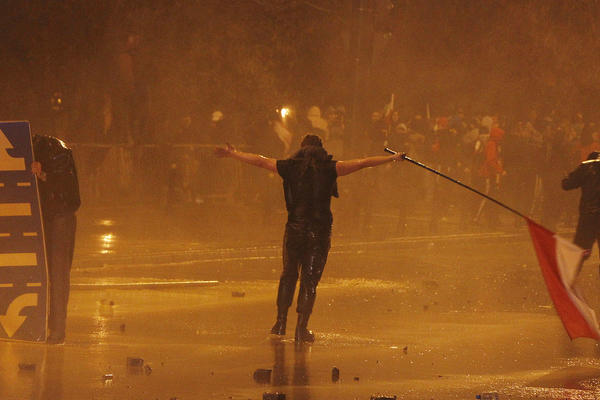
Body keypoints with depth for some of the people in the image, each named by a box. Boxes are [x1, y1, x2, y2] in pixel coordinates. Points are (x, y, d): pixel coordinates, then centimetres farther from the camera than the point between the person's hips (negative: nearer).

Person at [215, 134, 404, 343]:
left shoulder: (291, 167, 3)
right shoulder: (329, 168, -1)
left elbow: (259, 161, 13)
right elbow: (363, 163, 1)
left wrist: (232, 153, 26)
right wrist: (393, 158, 12)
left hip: (295, 229, 1)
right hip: (320, 231, -1)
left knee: (289, 275, 17)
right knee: (310, 279, 5)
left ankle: (281, 322, 16)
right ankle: (301, 328, 2)